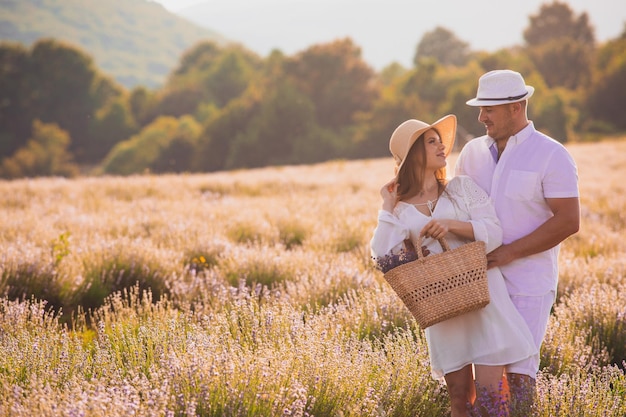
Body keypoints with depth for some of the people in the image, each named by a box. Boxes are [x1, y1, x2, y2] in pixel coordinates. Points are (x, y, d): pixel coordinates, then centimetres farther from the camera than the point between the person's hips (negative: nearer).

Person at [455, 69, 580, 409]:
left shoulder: (551, 156, -8)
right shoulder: (473, 152, 8)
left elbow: (568, 221, -14)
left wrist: (510, 252, -18)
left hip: (527, 286, -5)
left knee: (519, 371, -4)